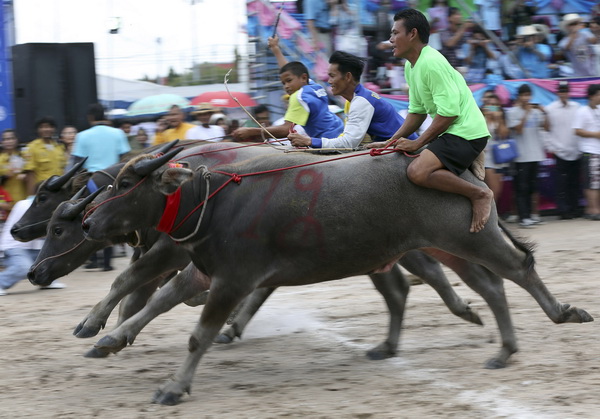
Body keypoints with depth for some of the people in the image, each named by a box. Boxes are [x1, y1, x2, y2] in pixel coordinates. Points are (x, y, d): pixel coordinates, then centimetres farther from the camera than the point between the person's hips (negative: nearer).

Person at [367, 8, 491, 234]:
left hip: (466, 132, -10)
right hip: (452, 132, 10)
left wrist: (417, 143, -17)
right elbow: (417, 111, 19)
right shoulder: (411, 66, 14)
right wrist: (391, 142, 9)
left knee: (418, 171, -29)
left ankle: (479, 194, -18)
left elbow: (449, 112, -21)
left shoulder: (431, 63, -17)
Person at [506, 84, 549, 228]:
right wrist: (526, 114, -18)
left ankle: (529, 214, 18)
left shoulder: (535, 110, 10)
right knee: (522, 187, -6)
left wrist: (544, 113, -9)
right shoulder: (513, 112, -3)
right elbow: (518, 130, -13)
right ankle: (523, 217, -9)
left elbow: (546, 127, 5)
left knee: (531, 187, 11)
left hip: (535, 154, 5)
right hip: (521, 155, -5)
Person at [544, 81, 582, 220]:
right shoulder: (550, 109, 0)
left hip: (576, 151, 3)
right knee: (562, 183, -3)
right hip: (560, 151, -3)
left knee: (575, 183, 5)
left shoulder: (577, 107, 9)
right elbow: (546, 129, 1)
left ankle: (574, 208, 13)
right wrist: (550, 147, -5)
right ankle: (563, 210, 2)